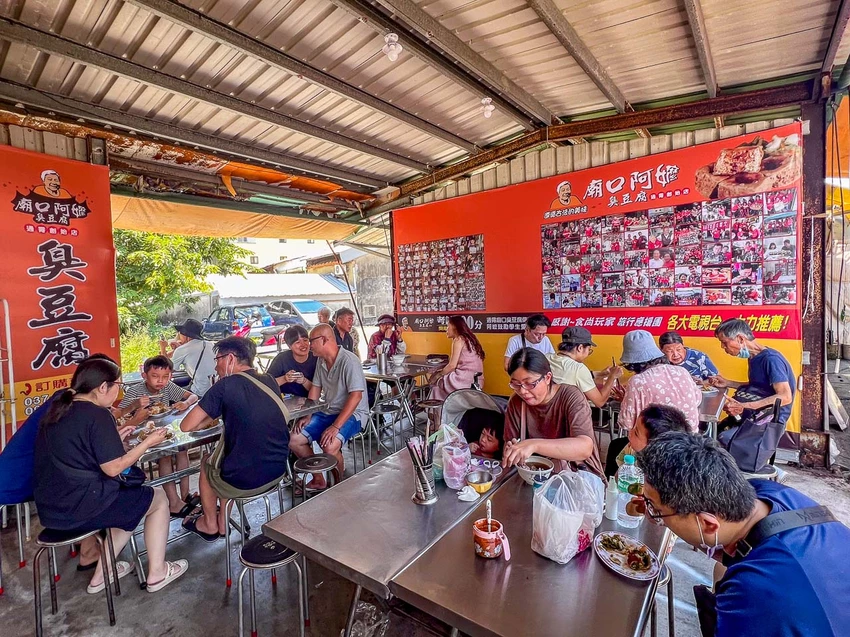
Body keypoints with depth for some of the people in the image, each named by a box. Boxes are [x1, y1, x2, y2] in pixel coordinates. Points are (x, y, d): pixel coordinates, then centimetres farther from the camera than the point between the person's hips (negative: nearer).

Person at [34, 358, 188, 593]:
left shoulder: (58, 409, 6)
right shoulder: (97, 414, -20)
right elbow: (113, 468, -19)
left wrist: (113, 438, 15)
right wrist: (148, 442, -9)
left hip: (50, 508, 9)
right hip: (80, 507, -9)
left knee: (133, 500, 26)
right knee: (158, 498, 8)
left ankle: (101, 573, 27)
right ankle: (157, 573, 16)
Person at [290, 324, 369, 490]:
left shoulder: (348, 361, -21)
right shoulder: (321, 361, 6)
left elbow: (356, 395, -26)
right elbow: (316, 389, 15)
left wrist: (336, 426, -29)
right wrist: (307, 416, 1)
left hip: (352, 414, -8)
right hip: (327, 412, 8)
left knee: (329, 446, -31)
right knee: (294, 439, -4)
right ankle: (318, 479, 14)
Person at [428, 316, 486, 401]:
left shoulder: (458, 340, -8)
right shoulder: (469, 339, 17)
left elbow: (452, 365, -13)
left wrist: (437, 376, -1)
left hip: (465, 381, -8)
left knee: (436, 383, 6)